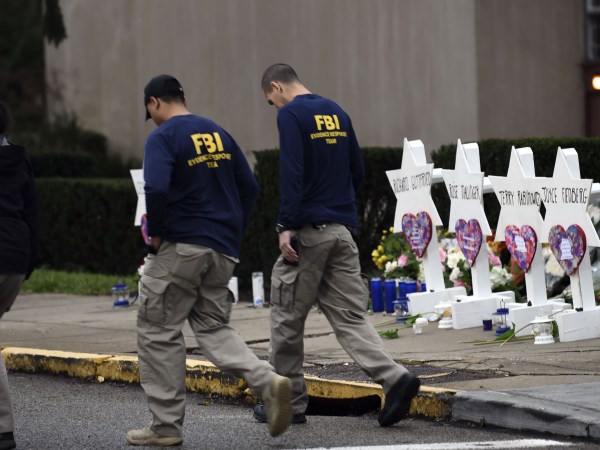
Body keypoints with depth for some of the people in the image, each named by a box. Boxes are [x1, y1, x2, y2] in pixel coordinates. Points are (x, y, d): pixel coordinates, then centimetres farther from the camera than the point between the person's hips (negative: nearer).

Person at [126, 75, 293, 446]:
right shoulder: (219, 133, 13)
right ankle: (268, 380, -9)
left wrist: (155, 232, -9)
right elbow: (249, 188, 13)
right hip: (223, 254, 7)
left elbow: (156, 189, -24)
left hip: (180, 247, -7)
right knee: (213, 326, 15)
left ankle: (167, 425, 6)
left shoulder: (163, 137, -9)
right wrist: (234, 233, 16)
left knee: (159, 331, 4)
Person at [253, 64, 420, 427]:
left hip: (308, 232, -6)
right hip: (344, 231, 7)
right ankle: (395, 378, -17)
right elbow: (358, 171, 16)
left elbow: (291, 173, -18)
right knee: (350, 317, 4)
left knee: (287, 317, 7)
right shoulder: (337, 113, 14)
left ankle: (289, 403, 14)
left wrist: (286, 227, -18)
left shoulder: (291, 115, -8)